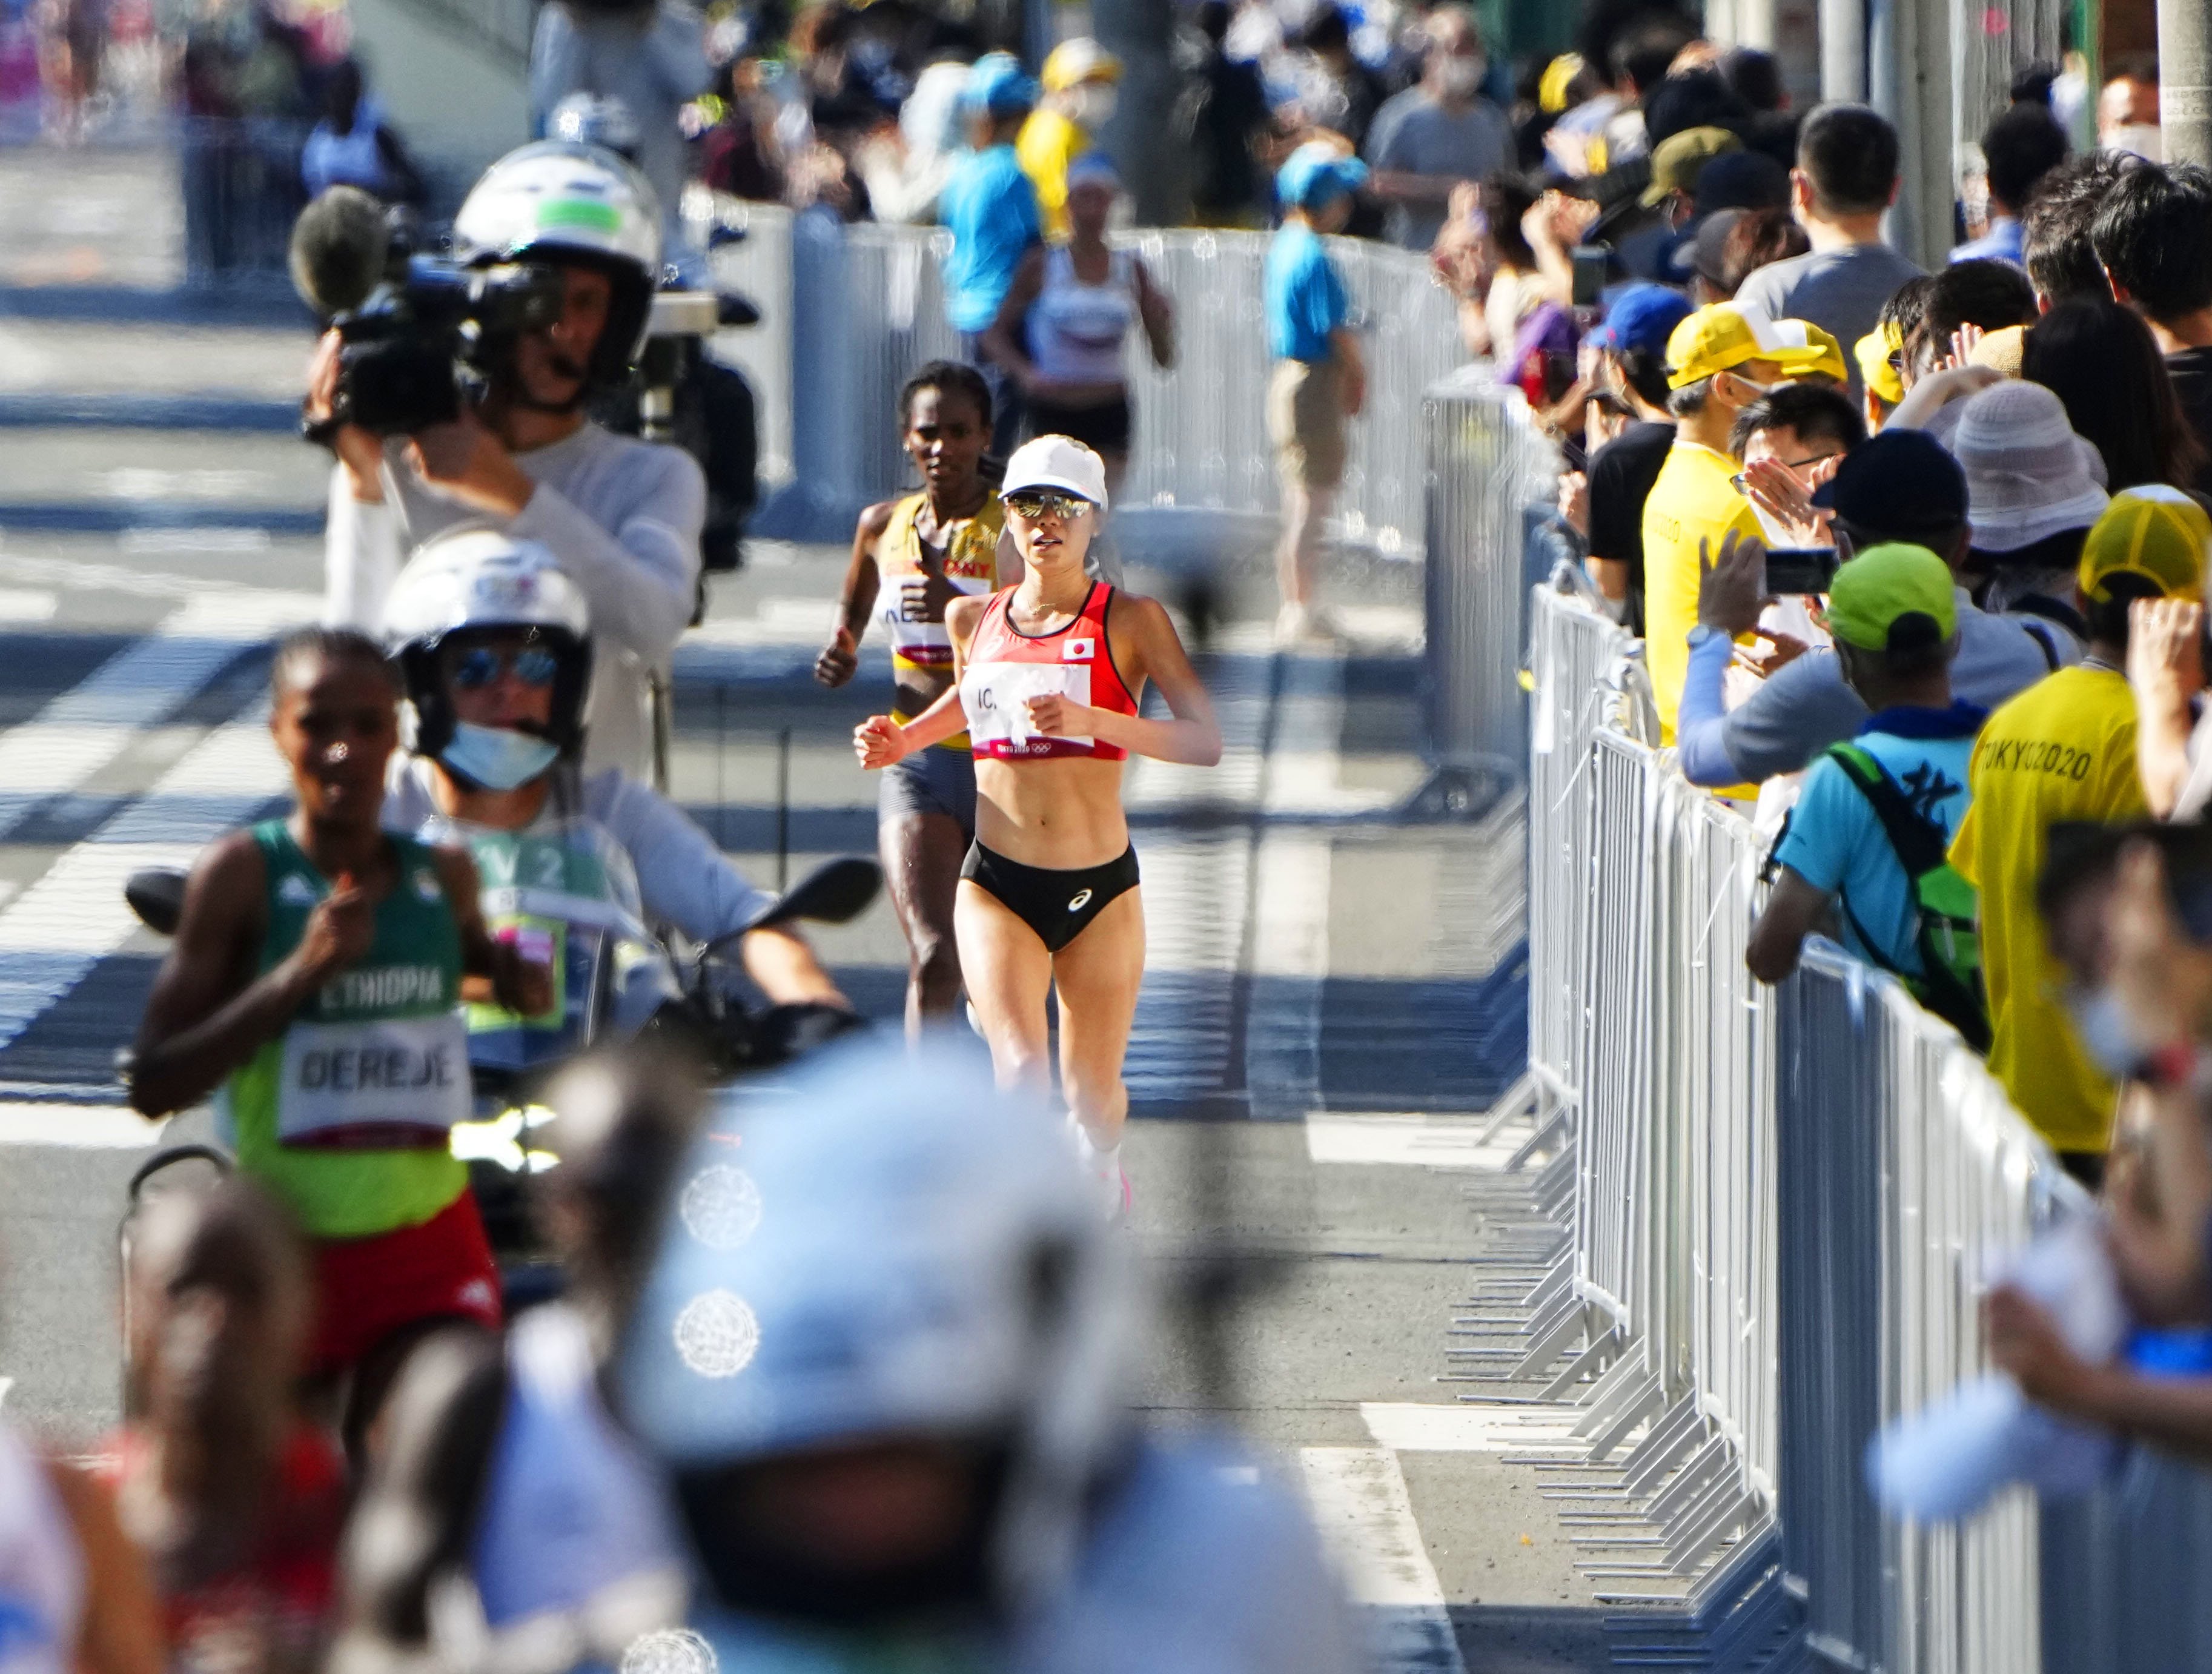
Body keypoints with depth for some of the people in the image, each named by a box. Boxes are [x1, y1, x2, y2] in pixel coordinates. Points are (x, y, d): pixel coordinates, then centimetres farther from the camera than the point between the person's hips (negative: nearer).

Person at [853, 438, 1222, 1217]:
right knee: (1021, 1066, -23)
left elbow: (1205, 740, -16)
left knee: (1092, 1096, 11)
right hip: (997, 884, 1)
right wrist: (903, 740, 13)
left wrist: (1094, 722, -30)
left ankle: (1102, 1170, 45)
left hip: (1100, 888, -1)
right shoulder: (974, 618, 7)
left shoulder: (1129, 620, -6)